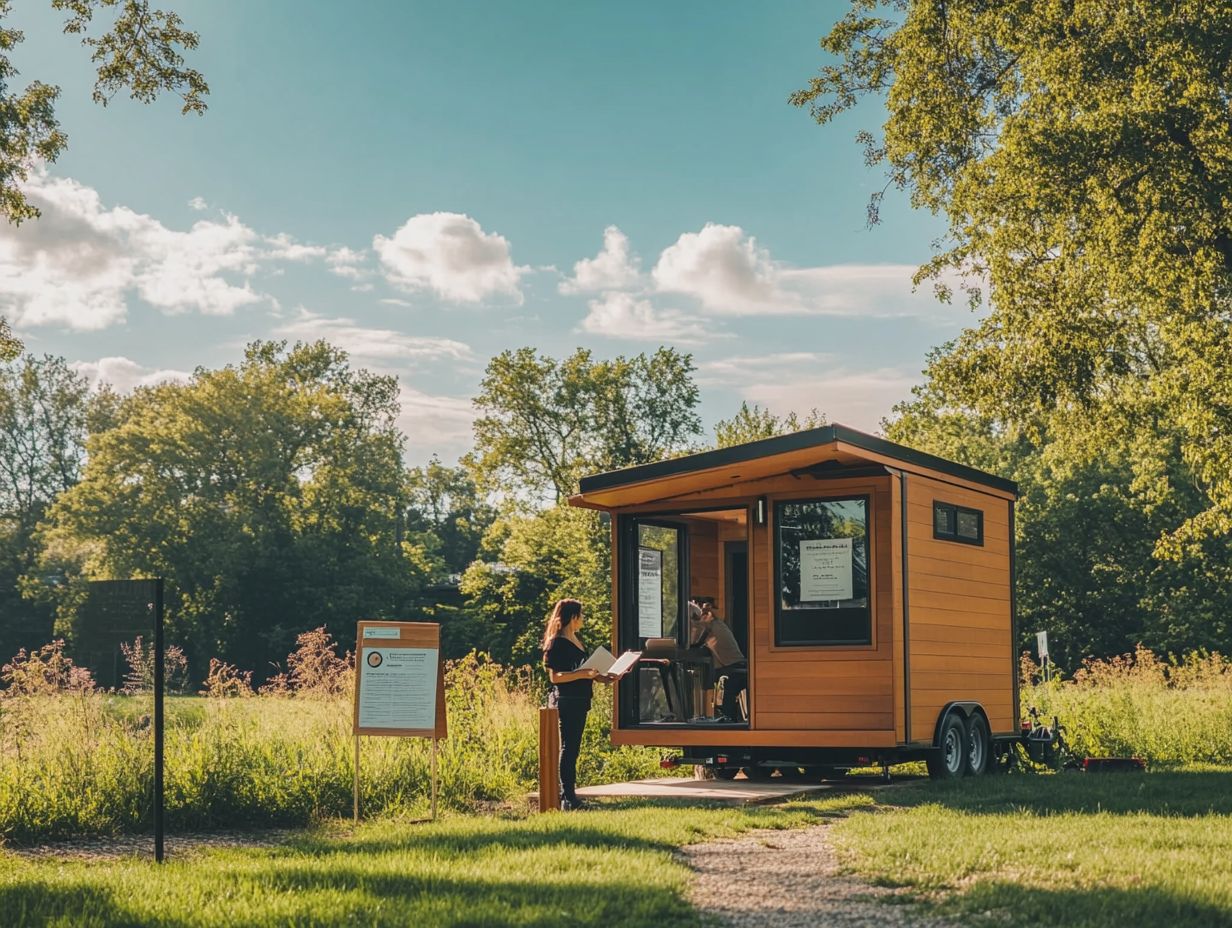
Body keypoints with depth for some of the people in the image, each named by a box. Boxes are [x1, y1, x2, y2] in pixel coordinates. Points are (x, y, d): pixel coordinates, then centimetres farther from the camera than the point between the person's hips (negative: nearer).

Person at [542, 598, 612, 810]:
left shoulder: (576, 641, 16)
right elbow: (555, 676, -18)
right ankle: (567, 798, -6)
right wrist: (583, 674, -23)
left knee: (573, 749, 11)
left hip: (579, 701, 9)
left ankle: (570, 796, 15)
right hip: (565, 701, -9)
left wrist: (601, 678, 14)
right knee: (568, 748, -8)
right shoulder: (557, 643, -12)